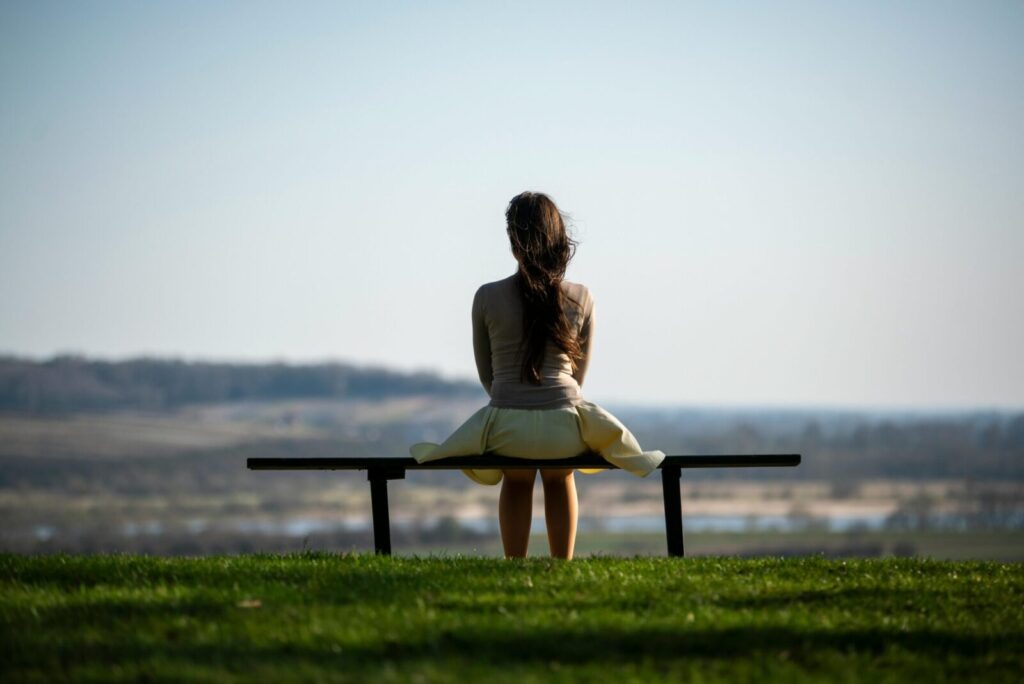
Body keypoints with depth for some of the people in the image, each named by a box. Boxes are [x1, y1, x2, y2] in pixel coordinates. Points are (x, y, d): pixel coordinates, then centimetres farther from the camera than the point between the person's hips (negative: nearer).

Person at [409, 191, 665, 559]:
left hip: (506, 428, -1)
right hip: (565, 426, 1)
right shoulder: (581, 298, 0)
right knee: (560, 479, 35)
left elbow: (486, 373, 9)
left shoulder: (487, 297, -3)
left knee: (516, 483, 34)